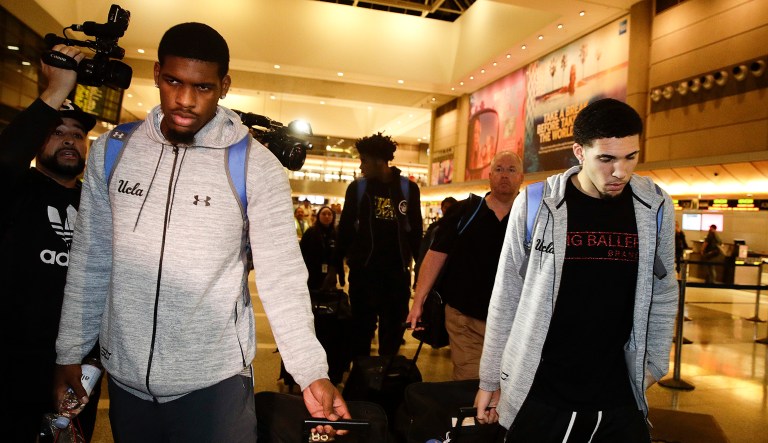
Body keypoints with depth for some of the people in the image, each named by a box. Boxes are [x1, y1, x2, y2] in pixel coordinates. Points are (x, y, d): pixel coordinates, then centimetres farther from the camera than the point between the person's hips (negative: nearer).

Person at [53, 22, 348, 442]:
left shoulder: (256, 166, -12)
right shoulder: (110, 151, -1)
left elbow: (281, 277, -13)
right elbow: (90, 262, 6)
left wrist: (312, 373, -20)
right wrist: (69, 352, 8)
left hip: (214, 380, -3)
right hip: (125, 376, 4)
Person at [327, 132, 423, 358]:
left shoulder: (409, 188, 2)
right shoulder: (357, 188, 2)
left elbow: (415, 231, 8)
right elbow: (345, 229, 6)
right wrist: (334, 265, 4)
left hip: (398, 270, 1)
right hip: (363, 269, 0)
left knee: (394, 329, 7)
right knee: (362, 327, 4)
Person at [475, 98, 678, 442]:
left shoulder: (656, 208, -3)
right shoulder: (535, 206, -10)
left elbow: (663, 296, 10)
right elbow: (506, 298, -3)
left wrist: (652, 367, 10)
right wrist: (490, 380, 1)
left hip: (619, 397, 2)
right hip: (537, 394, -1)